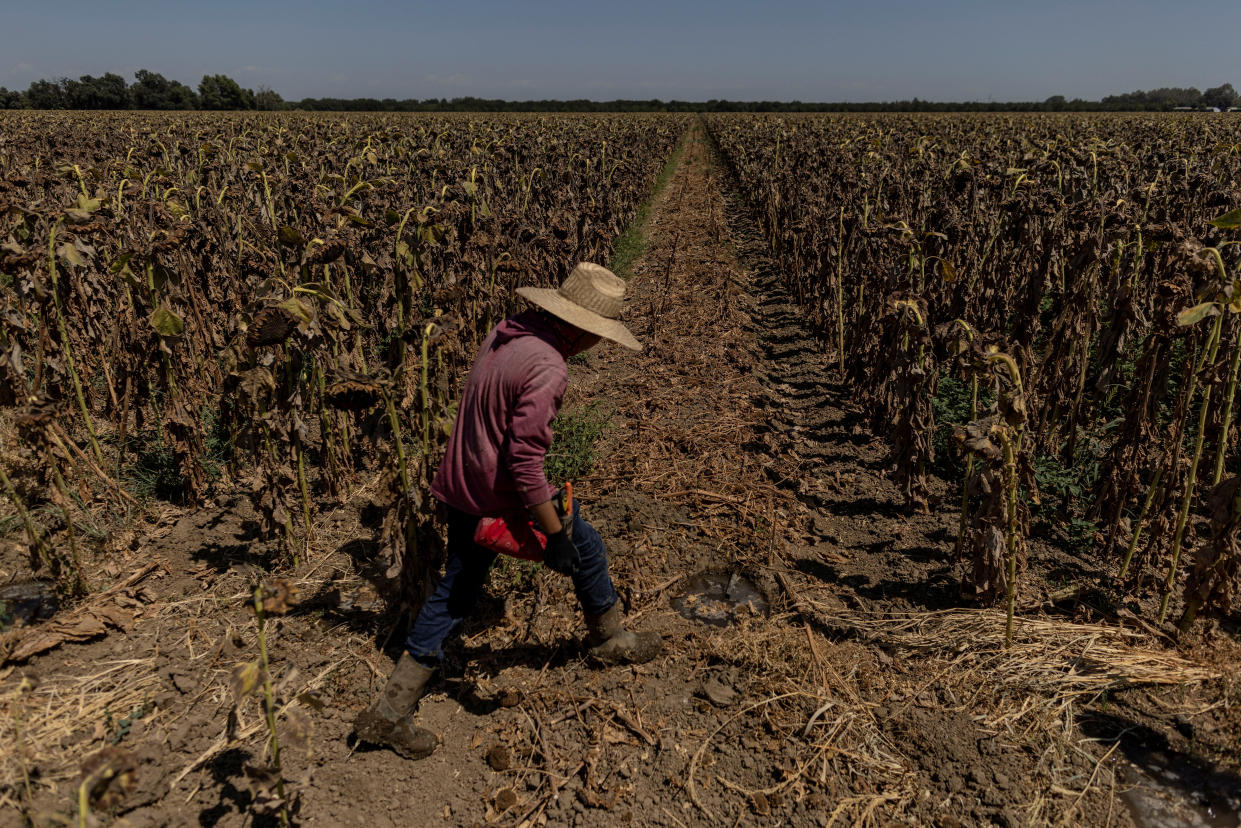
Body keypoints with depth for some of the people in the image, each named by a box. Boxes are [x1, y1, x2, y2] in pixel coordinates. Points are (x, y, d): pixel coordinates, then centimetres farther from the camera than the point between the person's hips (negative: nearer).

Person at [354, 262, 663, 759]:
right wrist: (555, 535, -20)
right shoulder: (545, 369, -25)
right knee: (586, 551, 17)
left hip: (463, 489, 9)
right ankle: (610, 641, 41)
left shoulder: (504, 333, 4)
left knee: (454, 594, 17)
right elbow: (524, 461, -27)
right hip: (505, 498, -8)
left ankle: (390, 713, 20)